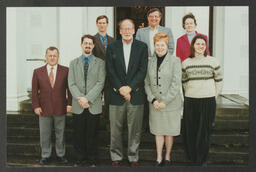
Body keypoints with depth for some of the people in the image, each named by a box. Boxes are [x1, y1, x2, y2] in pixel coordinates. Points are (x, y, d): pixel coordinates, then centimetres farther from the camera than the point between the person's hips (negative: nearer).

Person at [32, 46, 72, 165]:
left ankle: (61, 154, 28)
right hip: (44, 109, 1)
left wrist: (70, 104, -5)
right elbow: (34, 91, 3)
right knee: (45, 134, 10)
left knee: (60, 133, 12)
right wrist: (36, 106, -3)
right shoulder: (38, 72, 3)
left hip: (60, 109, 0)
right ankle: (45, 156, 25)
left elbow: (70, 88, 1)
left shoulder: (65, 71, 0)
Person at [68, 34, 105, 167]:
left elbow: (100, 83, -5)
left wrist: (88, 98, -14)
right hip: (78, 106, 2)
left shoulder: (100, 63, 5)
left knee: (92, 135, 5)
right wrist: (80, 98, -13)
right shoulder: (73, 63, 12)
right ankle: (80, 159, 22)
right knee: (78, 135, 7)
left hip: (94, 106, -2)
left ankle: (92, 160, 19)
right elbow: (71, 84, 3)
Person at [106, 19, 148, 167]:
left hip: (136, 94, 0)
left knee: (135, 129, 6)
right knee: (116, 129, 7)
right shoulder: (112, 47, 8)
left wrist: (129, 87, -12)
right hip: (116, 94, 1)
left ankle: (133, 157, 20)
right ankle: (116, 157, 21)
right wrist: (120, 88, -10)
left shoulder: (142, 47, 5)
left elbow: (143, 70, -3)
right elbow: (110, 70, 1)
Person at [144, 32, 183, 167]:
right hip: (155, 104, 3)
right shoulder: (150, 62, 5)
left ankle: (167, 157, 27)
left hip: (171, 103, -3)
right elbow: (147, 83, 6)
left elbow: (176, 84, -11)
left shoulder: (175, 61, -6)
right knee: (158, 131, 9)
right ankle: (159, 158, 22)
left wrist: (165, 101, -13)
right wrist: (153, 100, -7)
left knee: (169, 132, 9)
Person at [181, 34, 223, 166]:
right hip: (190, 101, 2)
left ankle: (202, 160, 17)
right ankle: (191, 156, 22)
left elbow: (218, 81, 6)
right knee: (190, 130, 4)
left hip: (208, 101, -1)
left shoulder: (213, 61, 1)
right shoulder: (186, 63, 7)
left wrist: (213, 96, 5)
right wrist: (190, 93, 12)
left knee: (205, 130, 2)